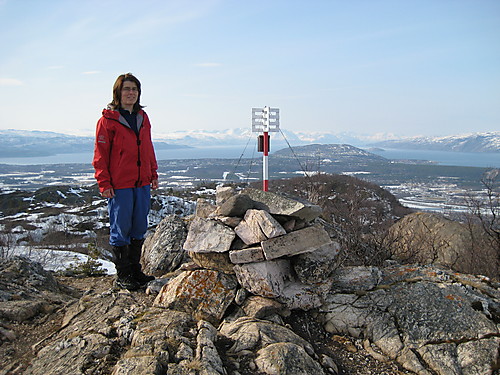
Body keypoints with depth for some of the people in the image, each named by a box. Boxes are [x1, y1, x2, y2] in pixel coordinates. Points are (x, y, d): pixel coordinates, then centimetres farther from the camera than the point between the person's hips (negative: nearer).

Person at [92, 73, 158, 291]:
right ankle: (122, 276, 16)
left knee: (139, 229, 12)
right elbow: (100, 155, -6)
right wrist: (104, 183, -11)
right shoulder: (108, 119, -5)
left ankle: (135, 271, 26)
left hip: (142, 184, 6)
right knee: (120, 230, 3)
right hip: (119, 185, -6)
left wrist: (153, 174, 13)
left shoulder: (143, 118, 13)